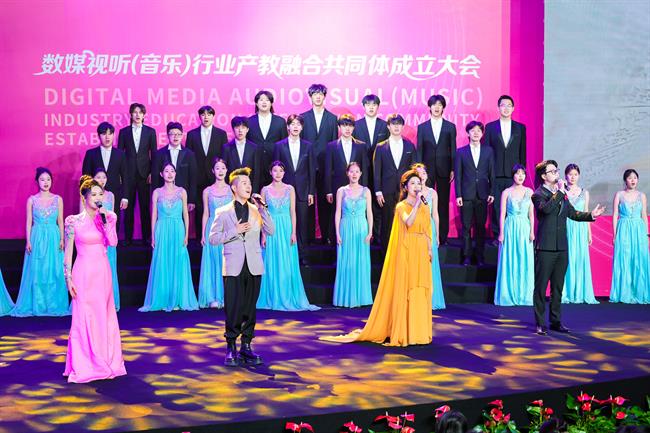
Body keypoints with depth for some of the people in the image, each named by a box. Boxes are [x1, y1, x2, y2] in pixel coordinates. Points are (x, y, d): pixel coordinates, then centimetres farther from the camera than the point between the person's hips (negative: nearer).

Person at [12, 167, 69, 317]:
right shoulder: (32, 200, 4)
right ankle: (37, 305, 9)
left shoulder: (57, 199, 6)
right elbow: (29, 222, 5)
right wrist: (28, 241, -2)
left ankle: (55, 304, 9)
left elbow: (60, 221, 7)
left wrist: (62, 239, -1)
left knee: (54, 271, 0)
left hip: (53, 238, 0)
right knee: (36, 272, 0)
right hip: (37, 238, 0)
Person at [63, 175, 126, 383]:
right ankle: (85, 365, 8)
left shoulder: (107, 218, 6)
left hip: (103, 271, 4)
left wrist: (106, 221, -14)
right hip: (84, 272, -4)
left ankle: (105, 362, 18)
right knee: (84, 318, -1)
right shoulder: (74, 221, -5)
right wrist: (68, 278, -8)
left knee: (104, 317, 8)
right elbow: (68, 253, -3)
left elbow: (113, 242, -8)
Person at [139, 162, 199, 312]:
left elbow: (185, 214, 7)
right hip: (162, 231, 0)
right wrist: (153, 236, 1)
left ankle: (177, 300, 8)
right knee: (162, 265, 0)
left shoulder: (181, 192, 6)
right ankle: (163, 300, 7)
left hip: (178, 231, 0)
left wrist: (186, 235, 0)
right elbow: (154, 215, 7)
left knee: (178, 265, 0)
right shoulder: (157, 192, 6)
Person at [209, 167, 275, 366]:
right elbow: (213, 238, 1)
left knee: (250, 308, 6)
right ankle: (231, 348, 8)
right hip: (233, 268, -2)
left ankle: (246, 347, 15)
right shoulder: (223, 212, 4)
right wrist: (235, 231, -9)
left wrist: (262, 208, -9)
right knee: (233, 309, -3)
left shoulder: (256, 210, 10)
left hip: (254, 267, 2)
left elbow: (271, 231, -1)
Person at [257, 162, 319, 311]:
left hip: (286, 229, 0)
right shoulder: (265, 190, 4)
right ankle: (273, 299, 10)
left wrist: (293, 232, -6)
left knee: (287, 265, 0)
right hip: (271, 230, 0)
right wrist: (263, 235, -2)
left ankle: (288, 298, 8)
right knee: (272, 265, 2)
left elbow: (293, 212, 3)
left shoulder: (290, 189, 5)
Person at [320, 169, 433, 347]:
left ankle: (419, 330, 11)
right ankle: (404, 331, 2)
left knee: (421, 292, 5)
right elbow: (409, 222, -24)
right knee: (405, 290, -4)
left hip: (421, 254, 5)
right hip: (407, 253, -5)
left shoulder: (425, 208, 12)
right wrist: (417, 202, -22)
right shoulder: (401, 206, -4)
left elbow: (427, 232, 14)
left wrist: (429, 251, 8)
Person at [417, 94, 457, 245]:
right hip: (427, 170, 0)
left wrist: (453, 170, -3)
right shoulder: (422, 127, 7)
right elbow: (419, 150, 5)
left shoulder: (450, 127, 6)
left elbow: (453, 150, 4)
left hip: (444, 170, 0)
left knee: (443, 204, 3)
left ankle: (443, 237, 8)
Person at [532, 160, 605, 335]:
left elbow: (572, 213, 18)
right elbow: (546, 208, -27)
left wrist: (591, 215, 5)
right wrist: (560, 192, -21)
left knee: (558, 287, 13)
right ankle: (540, 323, 6)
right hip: (545, 248, -7)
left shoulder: (561, 193, 15)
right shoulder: (538, 194, -7)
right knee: (541, 286, -1)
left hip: (562, 248, 7)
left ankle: (556, 321, 21)